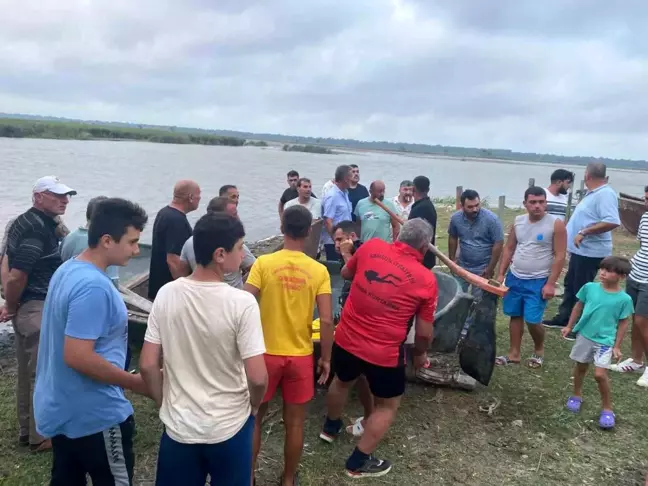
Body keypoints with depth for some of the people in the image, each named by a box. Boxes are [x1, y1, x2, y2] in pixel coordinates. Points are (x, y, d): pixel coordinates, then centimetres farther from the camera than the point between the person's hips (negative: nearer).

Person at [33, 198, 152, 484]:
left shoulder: (67, 270, 4)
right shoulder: (94, 286, -27)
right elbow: (77, 356, -29)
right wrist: (136, 383, -19)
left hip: (62, 409, 9)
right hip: (94, 416, -9)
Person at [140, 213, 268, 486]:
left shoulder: (166, 294, -10)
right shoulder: (242, 303, -21)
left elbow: (147, 366, -5)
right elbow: (258, 378, -20)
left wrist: (164, 404, 11)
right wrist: (253, 408, 1)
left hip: (178, 427, 3)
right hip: (229, 428, -3)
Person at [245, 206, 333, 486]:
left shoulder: (263, 264, -11)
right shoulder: (318, 271, -7)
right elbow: (326, 320, -10)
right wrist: (326, 358, 2)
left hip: (266, 353, -1)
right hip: (301, 356, 1)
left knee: (254, 418, 18)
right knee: (295, 422, 16)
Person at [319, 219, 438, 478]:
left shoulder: (371, 247, -7)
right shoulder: (427, 280, -14)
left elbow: (346, 273, 13)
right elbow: (424, 333, -7)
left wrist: (347, 253, 33)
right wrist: (419, 354, 13)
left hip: (345, 339, 5)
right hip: (383, 353, -4)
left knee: (342, 381, 33)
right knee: (388, 405, 21)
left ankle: (330, 427, 58)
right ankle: (358, 463, 30)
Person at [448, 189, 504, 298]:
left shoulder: (491, 219, -21)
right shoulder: (455, 218, -10)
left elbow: (498, 244, -16)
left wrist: (490, 269, -14)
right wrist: (452, 259, 7)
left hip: (482, 269, -3)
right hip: (462, 266, 4)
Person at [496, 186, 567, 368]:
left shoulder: (556, 224, -12)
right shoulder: (518, 222, 1)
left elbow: (560, 256, -12)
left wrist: (551, 284, -15)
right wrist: (501, 274, 5)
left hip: (538, 281, -5)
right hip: (514, 278, 5)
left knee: (532, 320, -5)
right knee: (515, 316, 12)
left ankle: (539, 350, 24)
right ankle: (513, 354, 25)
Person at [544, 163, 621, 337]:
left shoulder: (605, 194, -21)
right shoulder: (593, 193, 10)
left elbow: (613, 222, -32)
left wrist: (584, 232, -31)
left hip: (590, 252, -10)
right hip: (580, 250, 10)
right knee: (570, 285, 19)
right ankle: (563, 318, 32)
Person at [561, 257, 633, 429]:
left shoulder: (624, 299, -13)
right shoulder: (589, 287, -9)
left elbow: (623, 323, -4)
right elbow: (578, 306, 6)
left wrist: (617, 346, -3)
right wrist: (569, 326, 10)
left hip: (605, 341, -3)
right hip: (584, 335, 3)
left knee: (600, 374, -8)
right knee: (581, 367, 18)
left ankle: (607, 408, 13)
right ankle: (577, 396, 41)